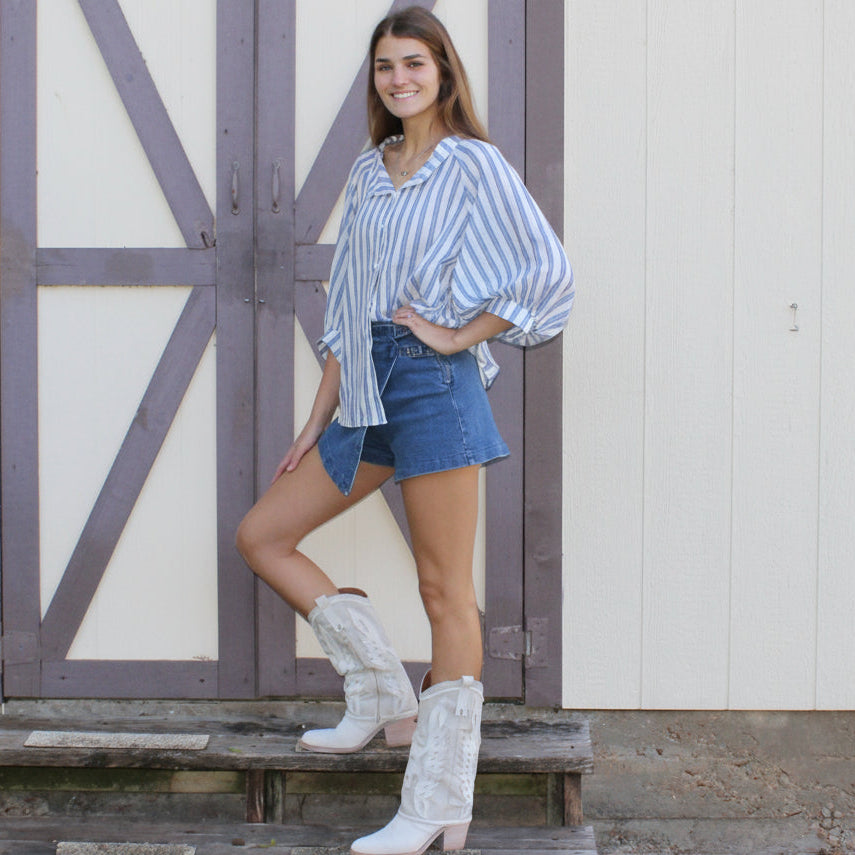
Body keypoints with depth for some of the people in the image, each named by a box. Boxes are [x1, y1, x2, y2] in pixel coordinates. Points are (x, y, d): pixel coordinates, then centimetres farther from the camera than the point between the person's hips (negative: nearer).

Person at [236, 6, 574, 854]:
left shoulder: (472, 164, -2)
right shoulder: (368, 170, 17)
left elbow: (548, 272, -12)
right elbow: (345, 308, 17)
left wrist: (458, 335, -9)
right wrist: (317, 422, 13)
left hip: (432, 385, -8)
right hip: (365, 387, 8)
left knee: (443, 588, -4)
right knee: (261, 535, 7)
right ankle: (382, 695, 14)